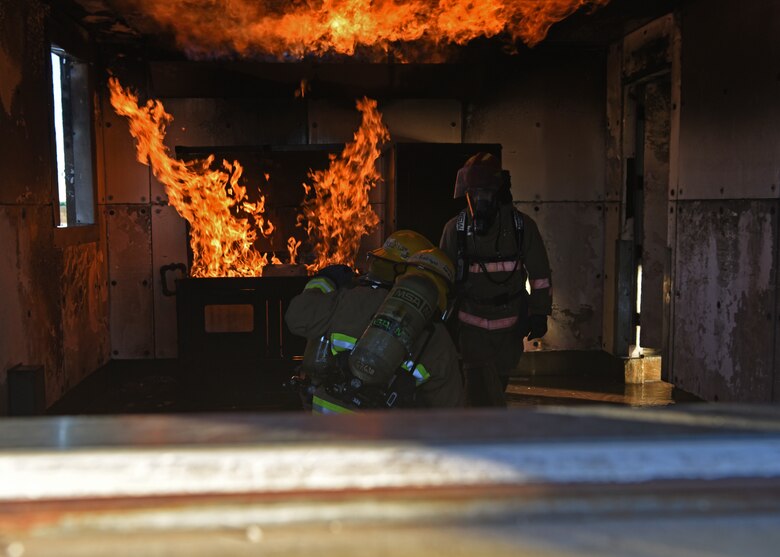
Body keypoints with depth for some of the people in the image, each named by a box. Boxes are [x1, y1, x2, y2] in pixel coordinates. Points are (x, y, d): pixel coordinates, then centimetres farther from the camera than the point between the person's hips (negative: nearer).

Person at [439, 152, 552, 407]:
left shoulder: (522, 226, -4)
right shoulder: (456, 228, -5)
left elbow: (540, 272, 4)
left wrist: (540, 313, 1)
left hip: (509, 328, 2)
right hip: (471, 326, -2)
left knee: (497, 385, 16)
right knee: (482, 389, -12)